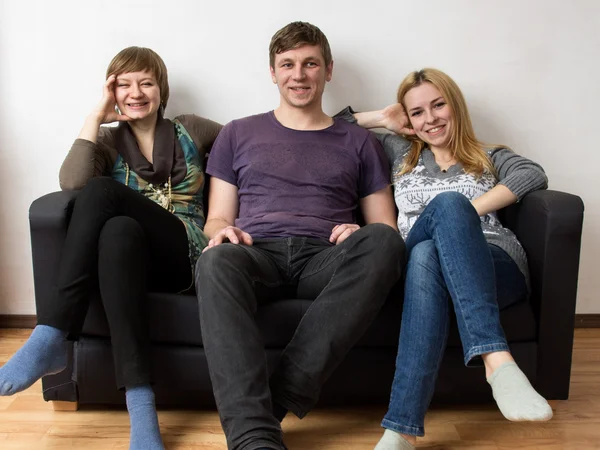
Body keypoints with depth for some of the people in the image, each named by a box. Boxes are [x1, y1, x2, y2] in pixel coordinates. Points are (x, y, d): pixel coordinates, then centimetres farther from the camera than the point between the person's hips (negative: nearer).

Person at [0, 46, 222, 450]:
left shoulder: (190, 130, 17)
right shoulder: (107, 141, 16)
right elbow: (72, 182, -6)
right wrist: (96, 116, -1)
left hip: (184, 257, -1)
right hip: (131, 252, 2)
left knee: (102, 191, -28)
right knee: (119, 230, -38)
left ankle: (51, 336, -34)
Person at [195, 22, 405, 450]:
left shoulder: (358, 141, 22)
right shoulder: (238, 134, 23)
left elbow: (386, 226, 17)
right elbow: (217, 218, 17)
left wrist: (360, 235, -8)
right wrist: (221, 231, -8)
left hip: (326, 259, 1)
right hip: (257, 253, 0)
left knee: (382, 241, -33)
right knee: (216, 261, -36)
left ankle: (281, 397, -36)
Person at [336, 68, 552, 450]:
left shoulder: (490, 159, 27)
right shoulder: (400, 153, 31)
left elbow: (535, 176, 3)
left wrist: (467, 211, -9)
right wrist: (384, 119, 26)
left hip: (495, 267, 0)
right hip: (419, 262, 1)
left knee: (449, 203, -35)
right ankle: (498, 359, -52)